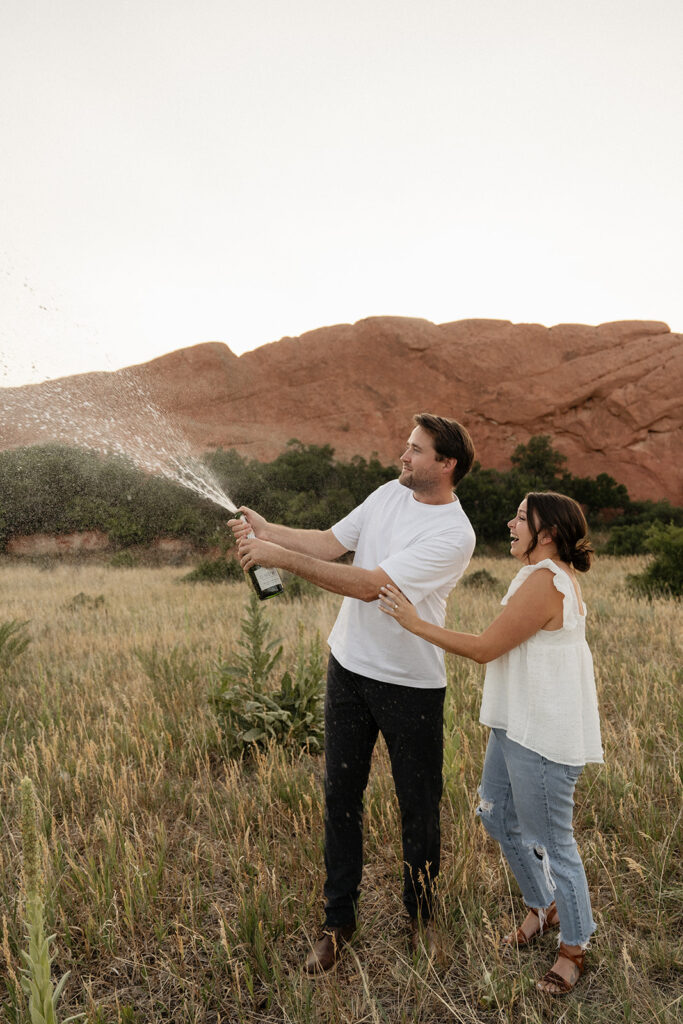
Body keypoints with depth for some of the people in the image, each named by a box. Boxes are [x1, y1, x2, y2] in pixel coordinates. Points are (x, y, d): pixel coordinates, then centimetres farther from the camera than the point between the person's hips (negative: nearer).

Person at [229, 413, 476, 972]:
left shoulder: (453, 535, -21)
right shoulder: (390, 493, 3)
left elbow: (370, 585, -27)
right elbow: (332, 542, 2)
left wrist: (284, 557, -29)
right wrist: (266, 528, -12)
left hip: (412, 683, -5)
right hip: (349, 665, 6)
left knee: (419, 804, 11)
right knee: (341, 795, 12)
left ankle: (421, 915, 37)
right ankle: (339, 921, 30)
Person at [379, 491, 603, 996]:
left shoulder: (544, 582, -22)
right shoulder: (556, 575, 11)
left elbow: (484, 648, -20)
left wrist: (416, 623, -16)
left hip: (543, 735, -11)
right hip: (517, 724, 11)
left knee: (551, 840, 5)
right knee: (498, 816, 21)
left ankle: (574, 948, 26)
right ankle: (543, 907, 42)